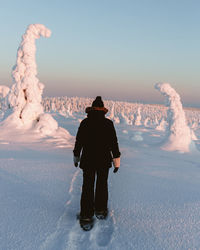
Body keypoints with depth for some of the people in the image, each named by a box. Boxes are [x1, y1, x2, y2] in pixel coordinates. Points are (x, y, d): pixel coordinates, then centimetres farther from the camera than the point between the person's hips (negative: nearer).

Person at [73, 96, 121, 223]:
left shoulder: (84, 123, -3)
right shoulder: (108, 123, -6)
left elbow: (78, 141, 4)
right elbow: (114, 142, -5)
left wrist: (76, 156, 18)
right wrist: (116, 160, 1)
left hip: (88, 160, 0)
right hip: (104, 160, 0)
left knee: (87, 186, 6)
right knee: (102, 185, 16)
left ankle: (86, 214, 6)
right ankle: (100, 210, 25)